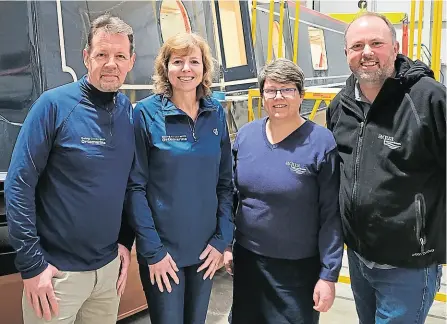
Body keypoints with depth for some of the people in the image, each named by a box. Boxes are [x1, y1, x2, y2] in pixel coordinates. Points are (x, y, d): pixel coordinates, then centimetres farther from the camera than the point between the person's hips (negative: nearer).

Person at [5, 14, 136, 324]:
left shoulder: (130, 112, 1)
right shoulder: (55, 104, -13)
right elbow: (19, 184, -14)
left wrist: (126, 241, 5)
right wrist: (31, 264, -15)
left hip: (109, 266, 5)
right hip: (58, 270, -4)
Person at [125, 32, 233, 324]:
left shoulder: (216, 113, 2)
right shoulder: (147, 113, -9)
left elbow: (226, 181, 5)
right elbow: (135, 186, -11)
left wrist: (222, 239, -1)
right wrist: (152, 251, -13)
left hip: (205, 249, 4)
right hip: (163, 249, -4)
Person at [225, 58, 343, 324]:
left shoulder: (321, 142, -15)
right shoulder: (246, 135, -2)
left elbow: (332, 215, -13)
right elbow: (232, 194, 7)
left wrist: (329, 275, -12)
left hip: (299, 266, -4)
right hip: (247, 258, 4)